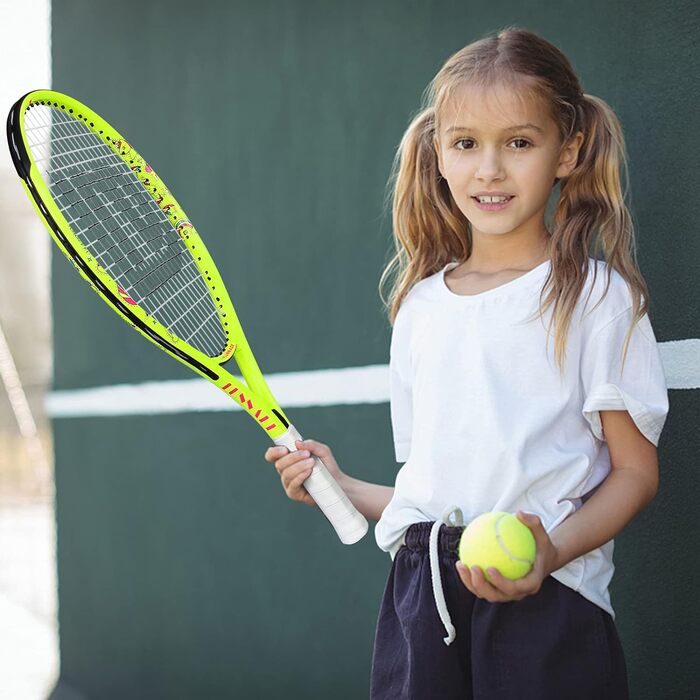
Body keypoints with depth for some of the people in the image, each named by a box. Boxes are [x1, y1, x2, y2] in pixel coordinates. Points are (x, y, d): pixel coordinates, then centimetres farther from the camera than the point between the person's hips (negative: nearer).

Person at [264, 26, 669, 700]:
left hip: (544, 601, -4)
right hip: (421, 600, 4)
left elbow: (635, 471, -2)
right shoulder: (418, 307, 13)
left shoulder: (595, 295, -1)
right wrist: (341, 487, 5)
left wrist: (551, 551, -17)